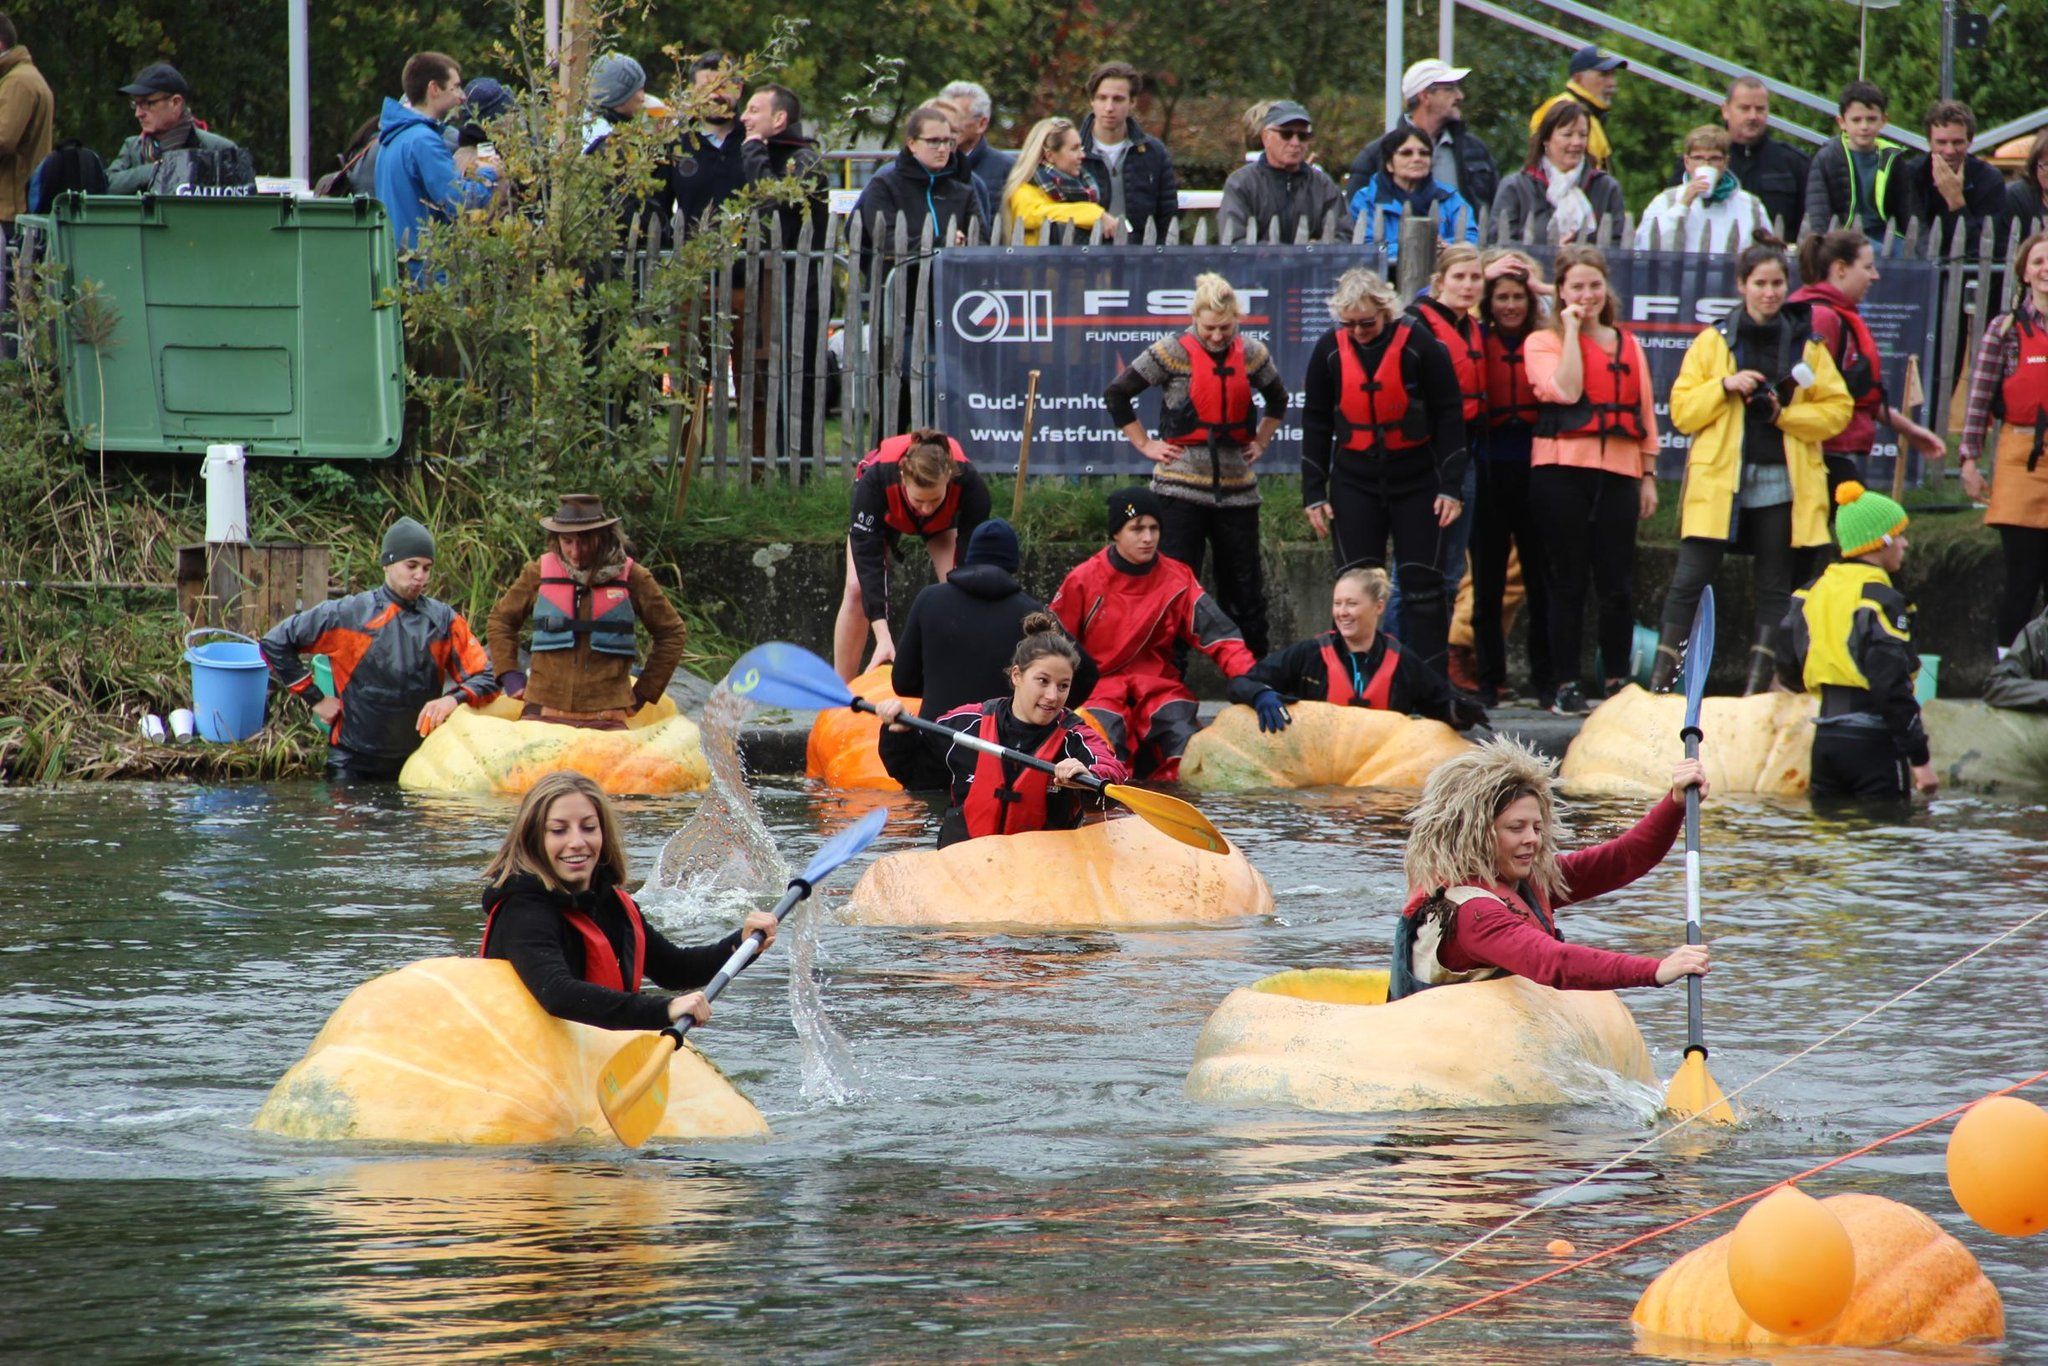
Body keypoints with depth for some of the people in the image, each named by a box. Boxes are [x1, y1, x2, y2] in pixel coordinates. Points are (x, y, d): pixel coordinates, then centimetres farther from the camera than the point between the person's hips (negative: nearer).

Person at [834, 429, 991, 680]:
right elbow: (868, 559, -41)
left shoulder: (969, 482, -41)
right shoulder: (875, 478, -44)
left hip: (942, 524, 1)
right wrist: (883, 637, -47)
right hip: (884, 516, -1)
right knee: (857, 588, -15)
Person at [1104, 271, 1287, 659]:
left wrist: (1260, 442, 15)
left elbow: (1277, 399, 26)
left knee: (1245, 584, 8)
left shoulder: (1252, 354, 6)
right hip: (1182, 484, -4)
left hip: (1237, 485, 4)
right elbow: (1117, 394, 1)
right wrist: (1144, 444, -1)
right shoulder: (1173, 353, -5)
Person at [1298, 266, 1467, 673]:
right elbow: (1315, 423, 7)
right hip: (1355, 483, 2)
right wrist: (1313, 493, 3)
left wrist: (1451, 487, -8)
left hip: (1416, 482, -2)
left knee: (1422, 586, -1)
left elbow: (1449, 415, -5)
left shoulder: (1417, 345, -10)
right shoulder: (1330, 349, -1)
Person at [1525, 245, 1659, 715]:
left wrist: (1648, 476, 12)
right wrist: (1572, 329, -7)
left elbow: (1646, 411, 18)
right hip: (1562, 469, -3)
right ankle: (1568, 685, 3)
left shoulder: (1628, 344, 17)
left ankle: (1618, 680, 9)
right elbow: (1565, 389, -14)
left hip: (1618, 470, 3)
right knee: (1568, 581, -1)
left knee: (1617, 584, 0)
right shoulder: (1544, 342, 4)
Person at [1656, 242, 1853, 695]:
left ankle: (1760, 678, 10)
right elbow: (1681, 410, 3)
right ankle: (1662, 674, -4)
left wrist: (1785, 413, -10)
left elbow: (1837, 409, 5)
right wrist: (1725, 386, -13)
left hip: (1782, 482, 1)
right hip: (1720, 479, -1)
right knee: (1690, 579, -8)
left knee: (1775, 586, 4)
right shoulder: (1713, 342, 7)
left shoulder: (1806, 346, 9)